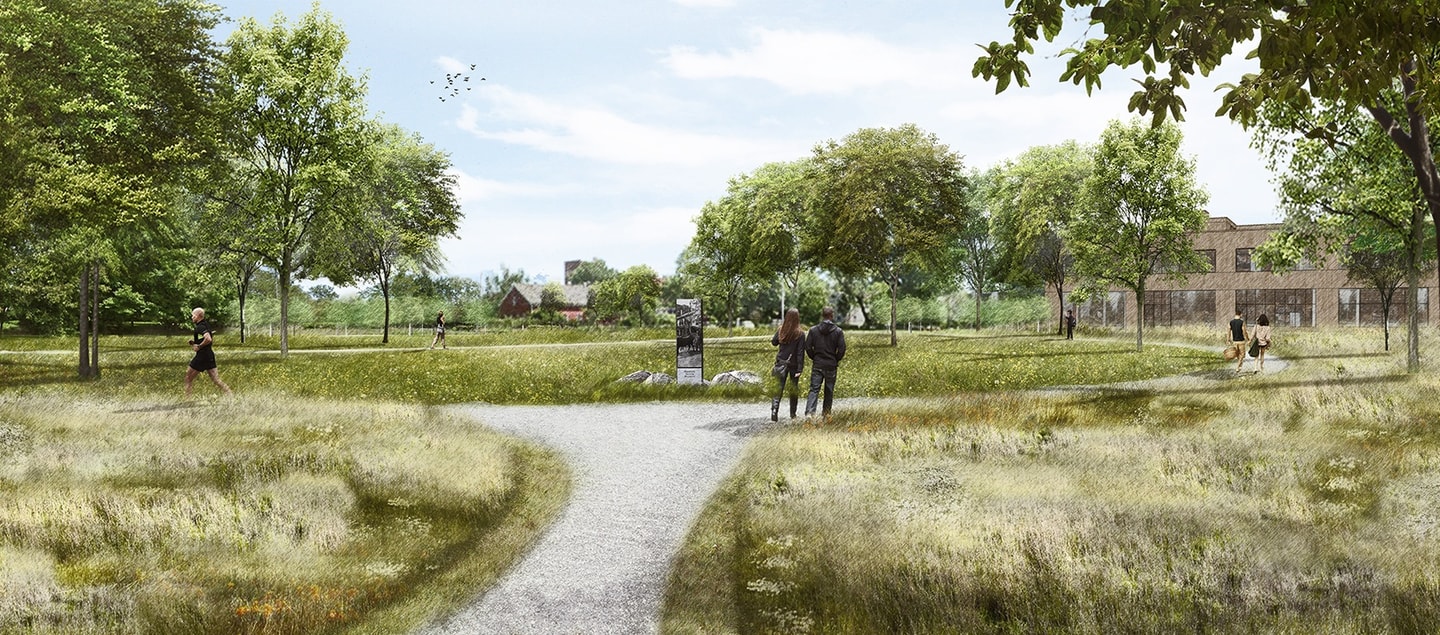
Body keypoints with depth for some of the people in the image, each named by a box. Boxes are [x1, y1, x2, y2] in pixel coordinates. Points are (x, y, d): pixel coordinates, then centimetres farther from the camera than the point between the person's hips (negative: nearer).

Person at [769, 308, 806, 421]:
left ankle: (774, 410, -19)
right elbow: (801, 352, -12)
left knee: (778, 387, 0)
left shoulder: (781, 330, -4)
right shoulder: (800, 333, -12)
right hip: (794, 364, -2)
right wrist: (800, 368, -11)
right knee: (794, 389, 13)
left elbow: (774, 343, 12)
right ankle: (793, 414, 21)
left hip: (781, 362, 2)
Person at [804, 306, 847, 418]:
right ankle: (826, 412, 21)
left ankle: (809, 411, -18)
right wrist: (836, 360, 8)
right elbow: (841, 349, -8)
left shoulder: (813, 330, -2)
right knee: (829, 390, 13)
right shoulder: (838, 331, -6)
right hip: (831, 366, -1)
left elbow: (808, 347, -3)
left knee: (814, 389, -2)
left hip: (817, 365, 1)